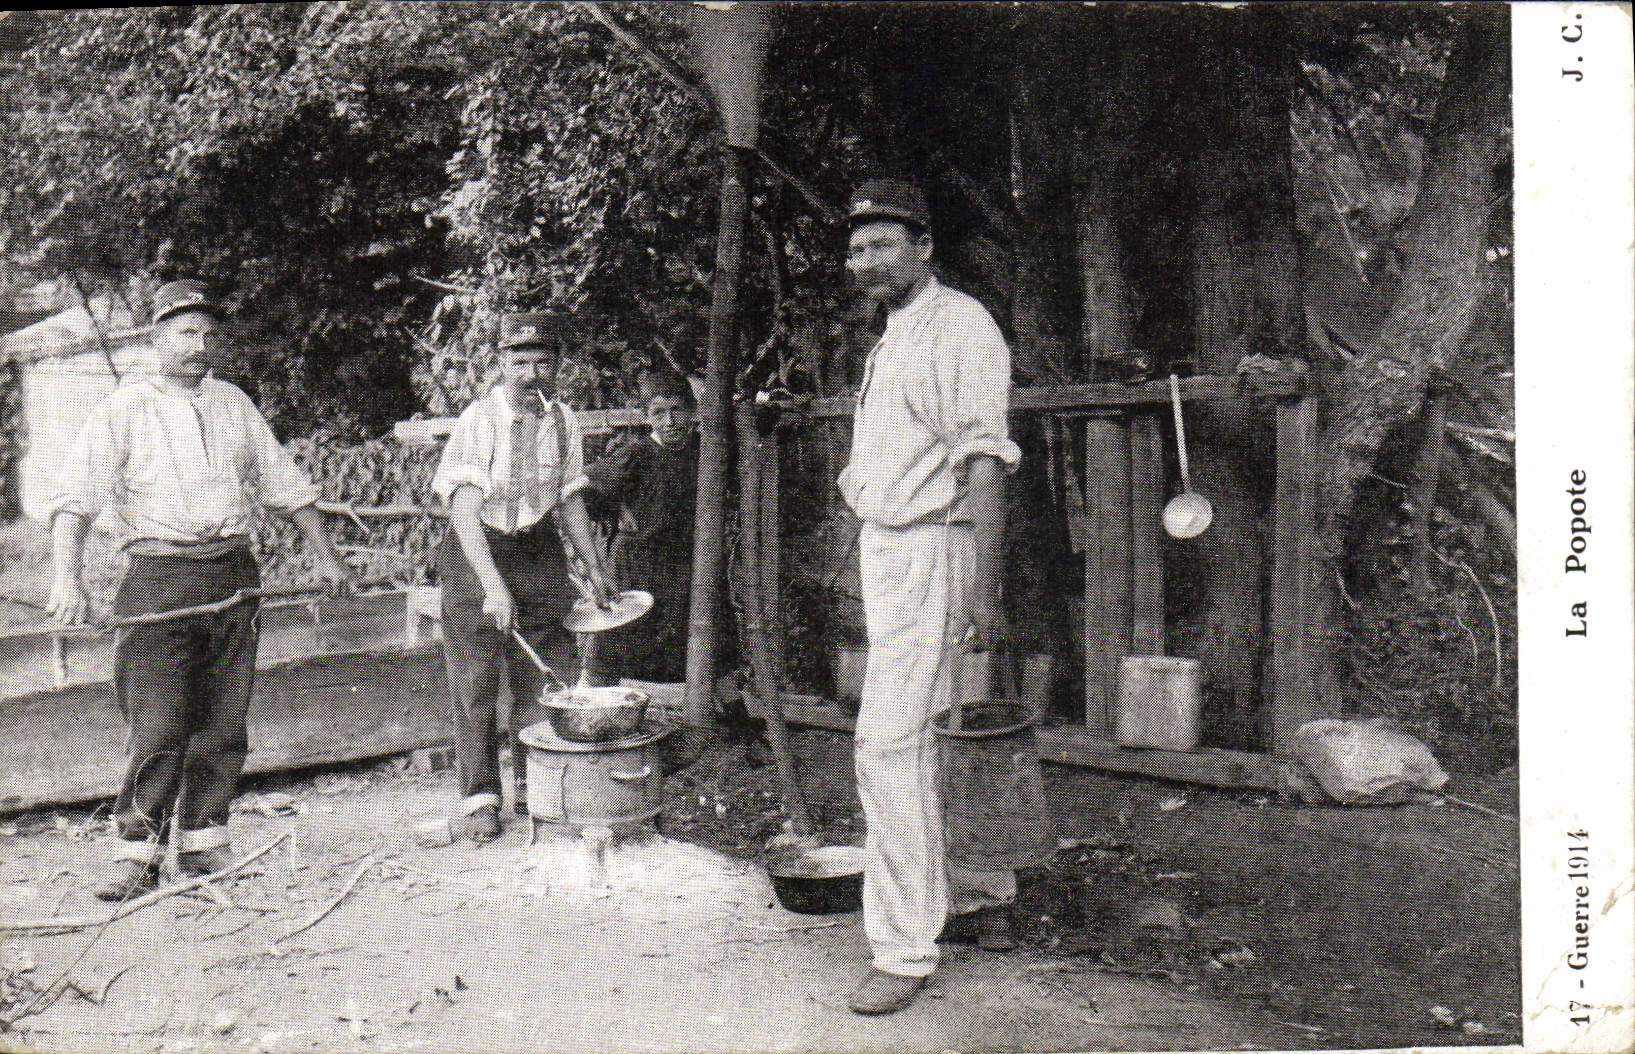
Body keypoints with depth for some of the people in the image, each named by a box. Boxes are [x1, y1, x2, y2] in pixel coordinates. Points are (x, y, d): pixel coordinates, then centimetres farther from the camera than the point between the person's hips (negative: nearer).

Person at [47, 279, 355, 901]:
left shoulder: (234, 405, 14)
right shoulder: (124, 410, 0)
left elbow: (284, 485, 22)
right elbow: (75, 499, -7)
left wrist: (325, 557, 22)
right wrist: (66, 578, -21)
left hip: (233, 575, 4)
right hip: (158, 576, -4)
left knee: (223, 722, 6)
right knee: (158, 726, -8)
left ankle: (203, 843, 17)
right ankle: (136, 852, 3)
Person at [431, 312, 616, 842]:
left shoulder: (562, 421, 0)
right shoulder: (479, 421, -16)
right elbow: (464, 511, -24)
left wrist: (594, 567, 14)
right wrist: (492, 586, -34)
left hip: (539, 550, 4)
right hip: (476, 552, -4)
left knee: (542, 677, 5)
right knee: (475, 679, -1)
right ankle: (479, 797, 11)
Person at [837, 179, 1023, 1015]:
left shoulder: (959, 326, -10)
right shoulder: (890, 339, 19)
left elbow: (984, 464, -19)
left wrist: (982, 588, -24)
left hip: (933, 550, -10)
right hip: (884, 553, 10)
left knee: (888, 742, -12)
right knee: (911, 741, 14)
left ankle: (905, 948, -3)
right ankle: (976, 893, 30)